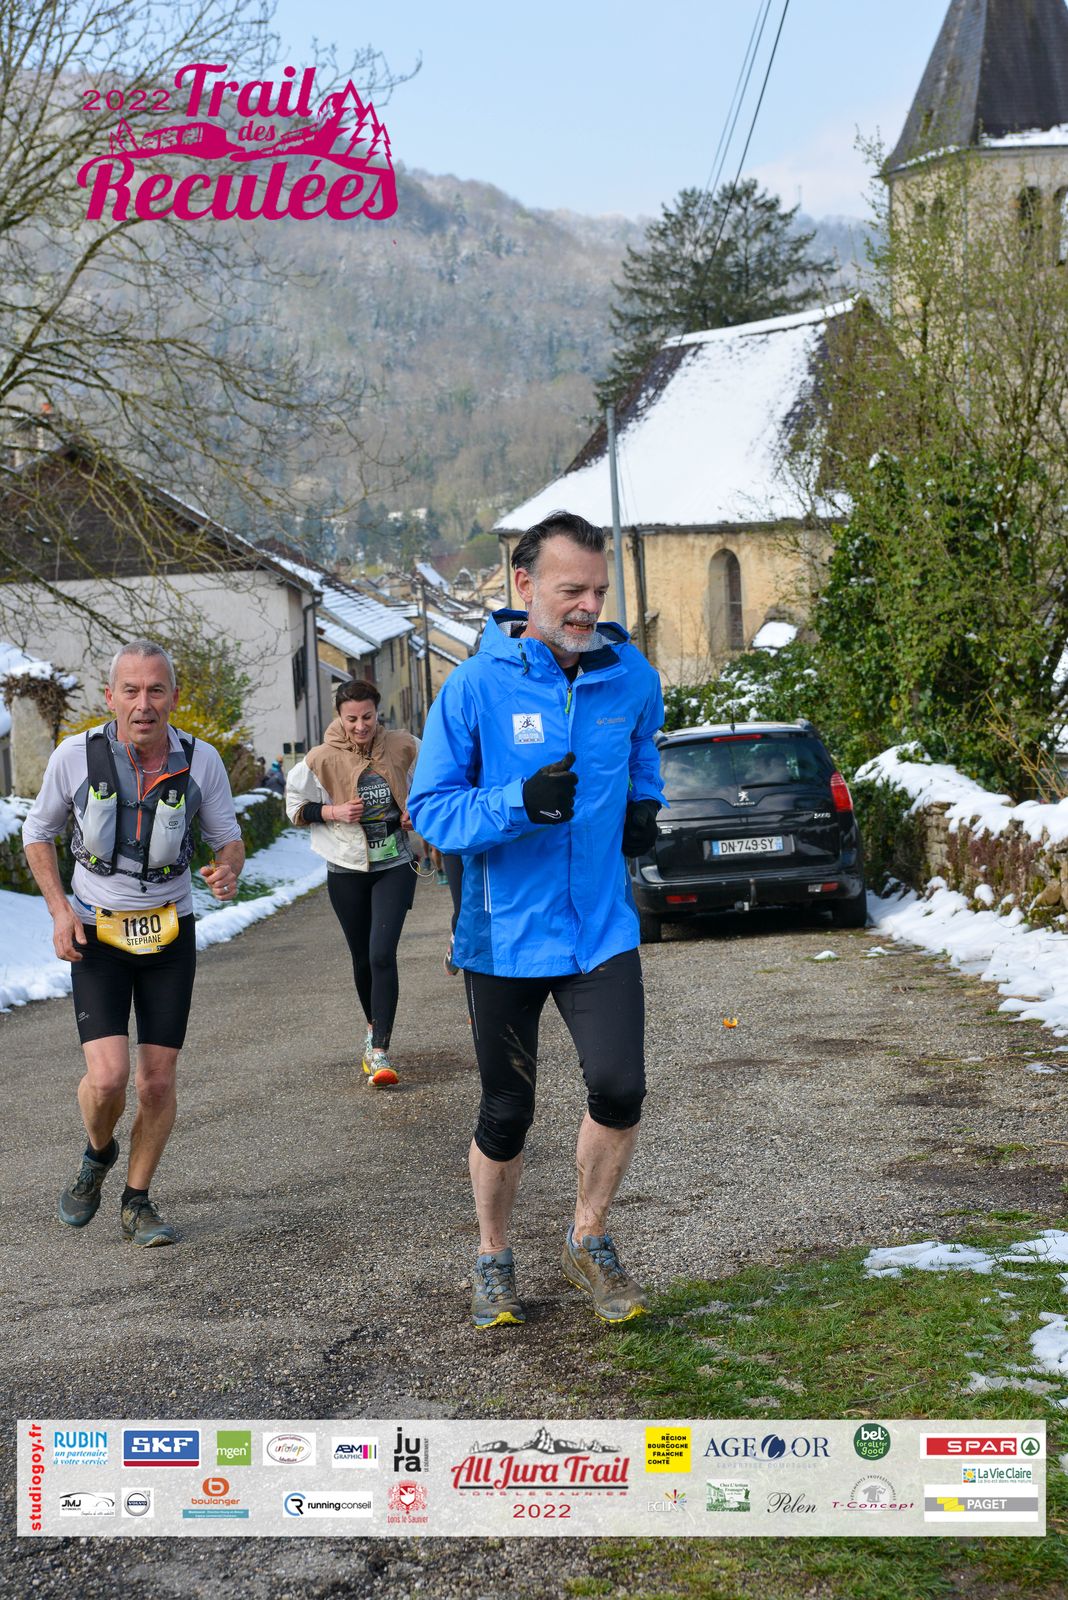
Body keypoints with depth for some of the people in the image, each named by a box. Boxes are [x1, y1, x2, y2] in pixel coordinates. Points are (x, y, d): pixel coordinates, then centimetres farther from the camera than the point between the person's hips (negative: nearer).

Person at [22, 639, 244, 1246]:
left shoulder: (201, 761, -10)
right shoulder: (77, 756, -12)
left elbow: (229, 836, 4)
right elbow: (38, 832, 4)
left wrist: (229, 871, -21)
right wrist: (60, 909, -8)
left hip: (170, 932, 1)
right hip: (97, 932, -1)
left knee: (159, 1081, 2)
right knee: (107, 1077, -15)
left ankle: (138, 1203, 22)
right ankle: (99, 1155, 19)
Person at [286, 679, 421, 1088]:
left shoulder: (403, 748, -5)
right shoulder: (322, 759, -8)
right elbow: (296, 807, 2)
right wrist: (334, 812, -14)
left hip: (395, 866, -1)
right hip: (347, 870, 1)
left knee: (382, 954, -15)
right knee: (363, 958, 12)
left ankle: (380, 1052, -14)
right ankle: (373, 1028, 38)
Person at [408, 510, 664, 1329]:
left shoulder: (630, 676, 0)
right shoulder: (475, 686, -11)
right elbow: (431, 808, -10)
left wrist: (644, 802, 5)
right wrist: (521, 802, -26)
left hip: (601, 927, 2)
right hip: (505, 932, -2)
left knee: (619, 1087, -14)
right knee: (507, 1114, 10)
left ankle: (590, 1242, 14)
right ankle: (494, 1261, 34)